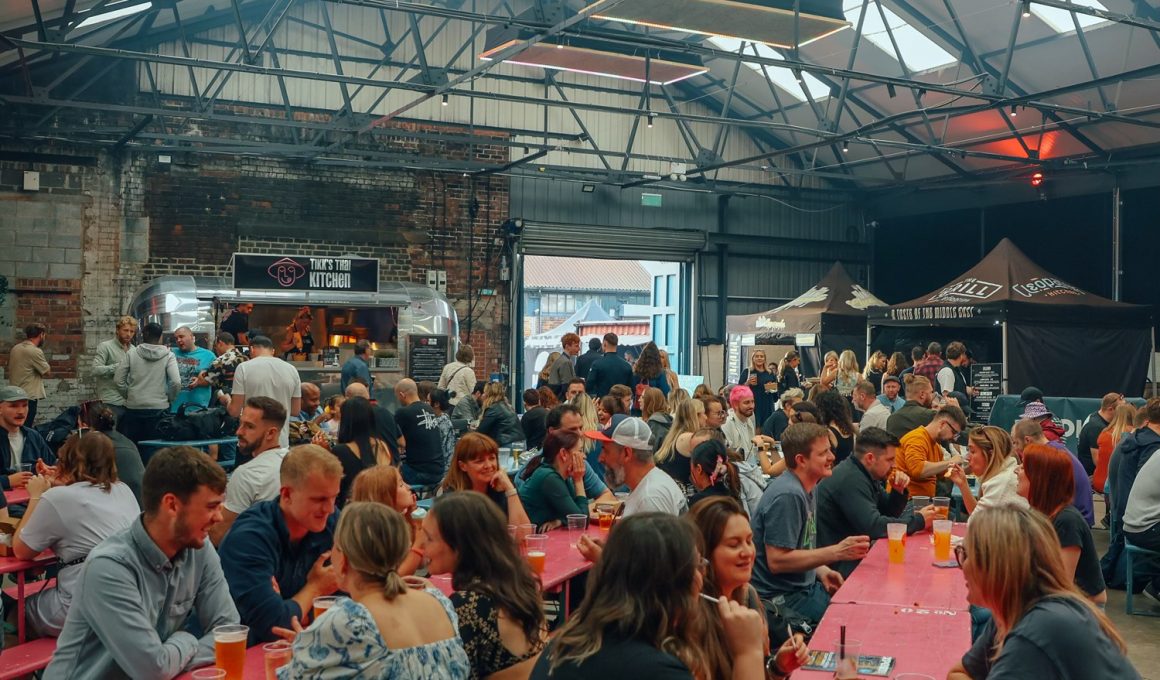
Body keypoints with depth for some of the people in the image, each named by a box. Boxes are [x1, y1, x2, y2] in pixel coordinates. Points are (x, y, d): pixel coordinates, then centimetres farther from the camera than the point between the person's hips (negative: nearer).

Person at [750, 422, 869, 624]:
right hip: (783, 598, -9)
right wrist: (836, 552, -23)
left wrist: (822, 571, 1)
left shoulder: (808, 488, 9)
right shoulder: (787, 496, -21)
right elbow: (776, 561, -24)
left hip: (804, 586, 9)